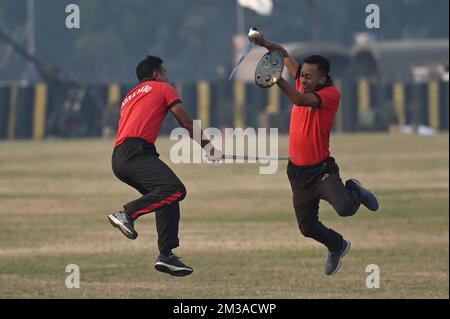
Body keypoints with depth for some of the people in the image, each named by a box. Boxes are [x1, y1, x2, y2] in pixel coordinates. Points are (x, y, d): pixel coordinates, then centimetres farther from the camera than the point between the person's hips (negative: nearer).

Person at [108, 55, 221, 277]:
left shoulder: (131, 96, 33)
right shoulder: (163, 88, 13)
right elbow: (186, 123, 13)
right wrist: (205, 144, 27)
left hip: (119, 159, 9)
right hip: (135, 152, -9)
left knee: (168, 199, 12)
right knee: (175, 189, -25)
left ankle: (166, 255, 3)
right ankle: (127, 213, -35)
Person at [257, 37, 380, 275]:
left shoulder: (331, 94, -18)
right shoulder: (303, 85, 1)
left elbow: (302, 100, -36)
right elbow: (284, 56, 12)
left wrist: (277, 79, -48)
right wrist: (265, 43, -7)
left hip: (321, 169, -6)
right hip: (297, 171, 6)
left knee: (345, 208, -29)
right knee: (307, 227, 12)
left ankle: (354, 192, 9)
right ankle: (337, 247, 43)